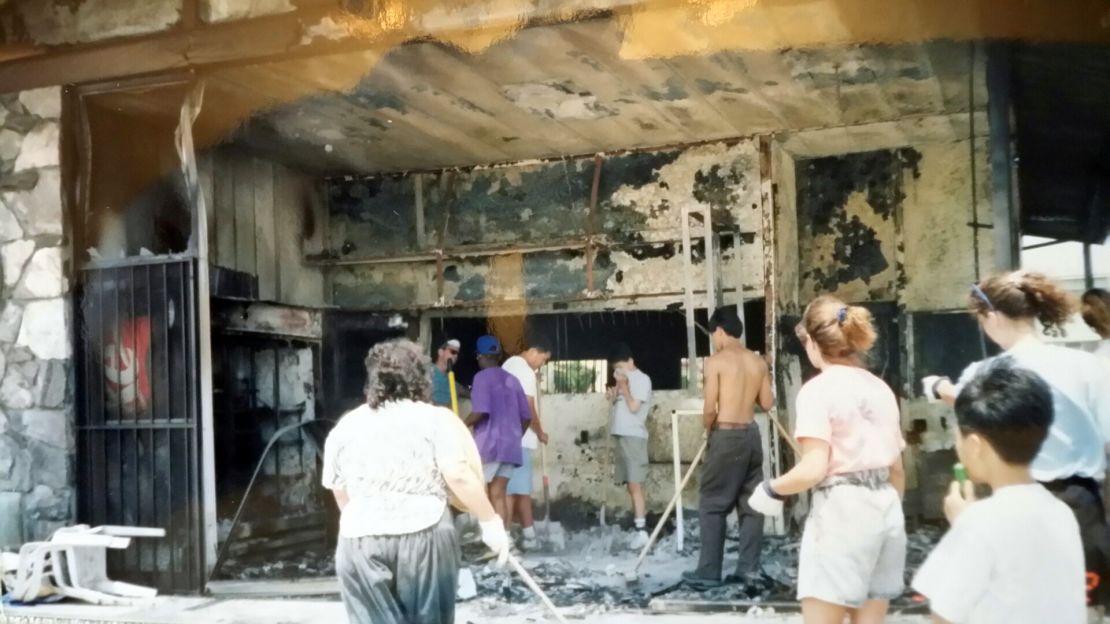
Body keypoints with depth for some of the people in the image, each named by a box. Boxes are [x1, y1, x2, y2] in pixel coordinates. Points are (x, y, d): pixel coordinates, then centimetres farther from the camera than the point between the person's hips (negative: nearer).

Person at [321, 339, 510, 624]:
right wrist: (490, 520, -4)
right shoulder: (433, 419, 0)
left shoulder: (344, 427, 11)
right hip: (423, 536, -2)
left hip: (360, 542, 2)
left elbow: (341, 494, 14)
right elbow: (458, 475, -11)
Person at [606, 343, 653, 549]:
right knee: (630, 483, 9)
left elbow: (634, 407, -15)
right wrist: (613, 396, 2)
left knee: (635, 484, -13)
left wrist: (623, 386, -9)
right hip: (620, 435, 8)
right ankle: (640, 517, 17)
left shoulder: (642, 379, -6)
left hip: (633, 436, -8)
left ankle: (642, 531, -16)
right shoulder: (624, 380, 17)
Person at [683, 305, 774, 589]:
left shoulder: (716, 361, -10)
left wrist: (708, 428, 5)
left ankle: (708, 572, 0)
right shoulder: (758, 362, 7)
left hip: (726, 436, -6)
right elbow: (767, 403, 10)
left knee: (712, 506, 0)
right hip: (751, 434, 6)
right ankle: (748, 568, 10)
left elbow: (710, 408, -13)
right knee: (751, 504, 9)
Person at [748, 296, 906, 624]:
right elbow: (897, 470, 16)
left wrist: (772, 490, -3)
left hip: (840, 511, -7)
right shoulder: (880, 388, 13)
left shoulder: (818, 389, -9)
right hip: (886, 510, 8)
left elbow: (814, 468, -18)